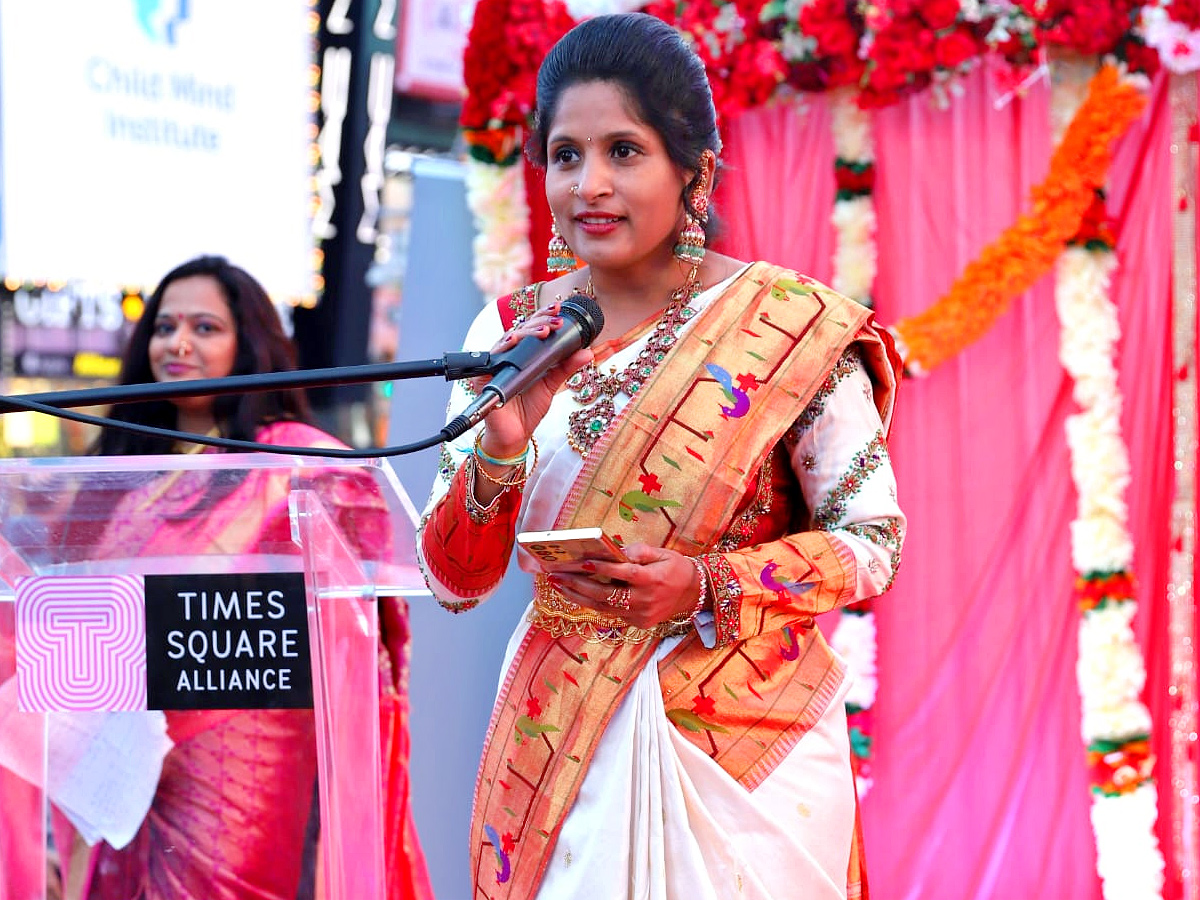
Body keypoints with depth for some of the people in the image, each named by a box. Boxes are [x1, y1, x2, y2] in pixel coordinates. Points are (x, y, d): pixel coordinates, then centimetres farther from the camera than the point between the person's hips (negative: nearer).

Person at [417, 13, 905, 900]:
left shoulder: (787, 326, -8)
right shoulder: (512, 331, 2)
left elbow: (873, 542, -4)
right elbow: (456, 582, 1)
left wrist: (707, 584, -18)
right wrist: (499, 446, -17)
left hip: (748, 743, -2)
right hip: (561, 749, 3)